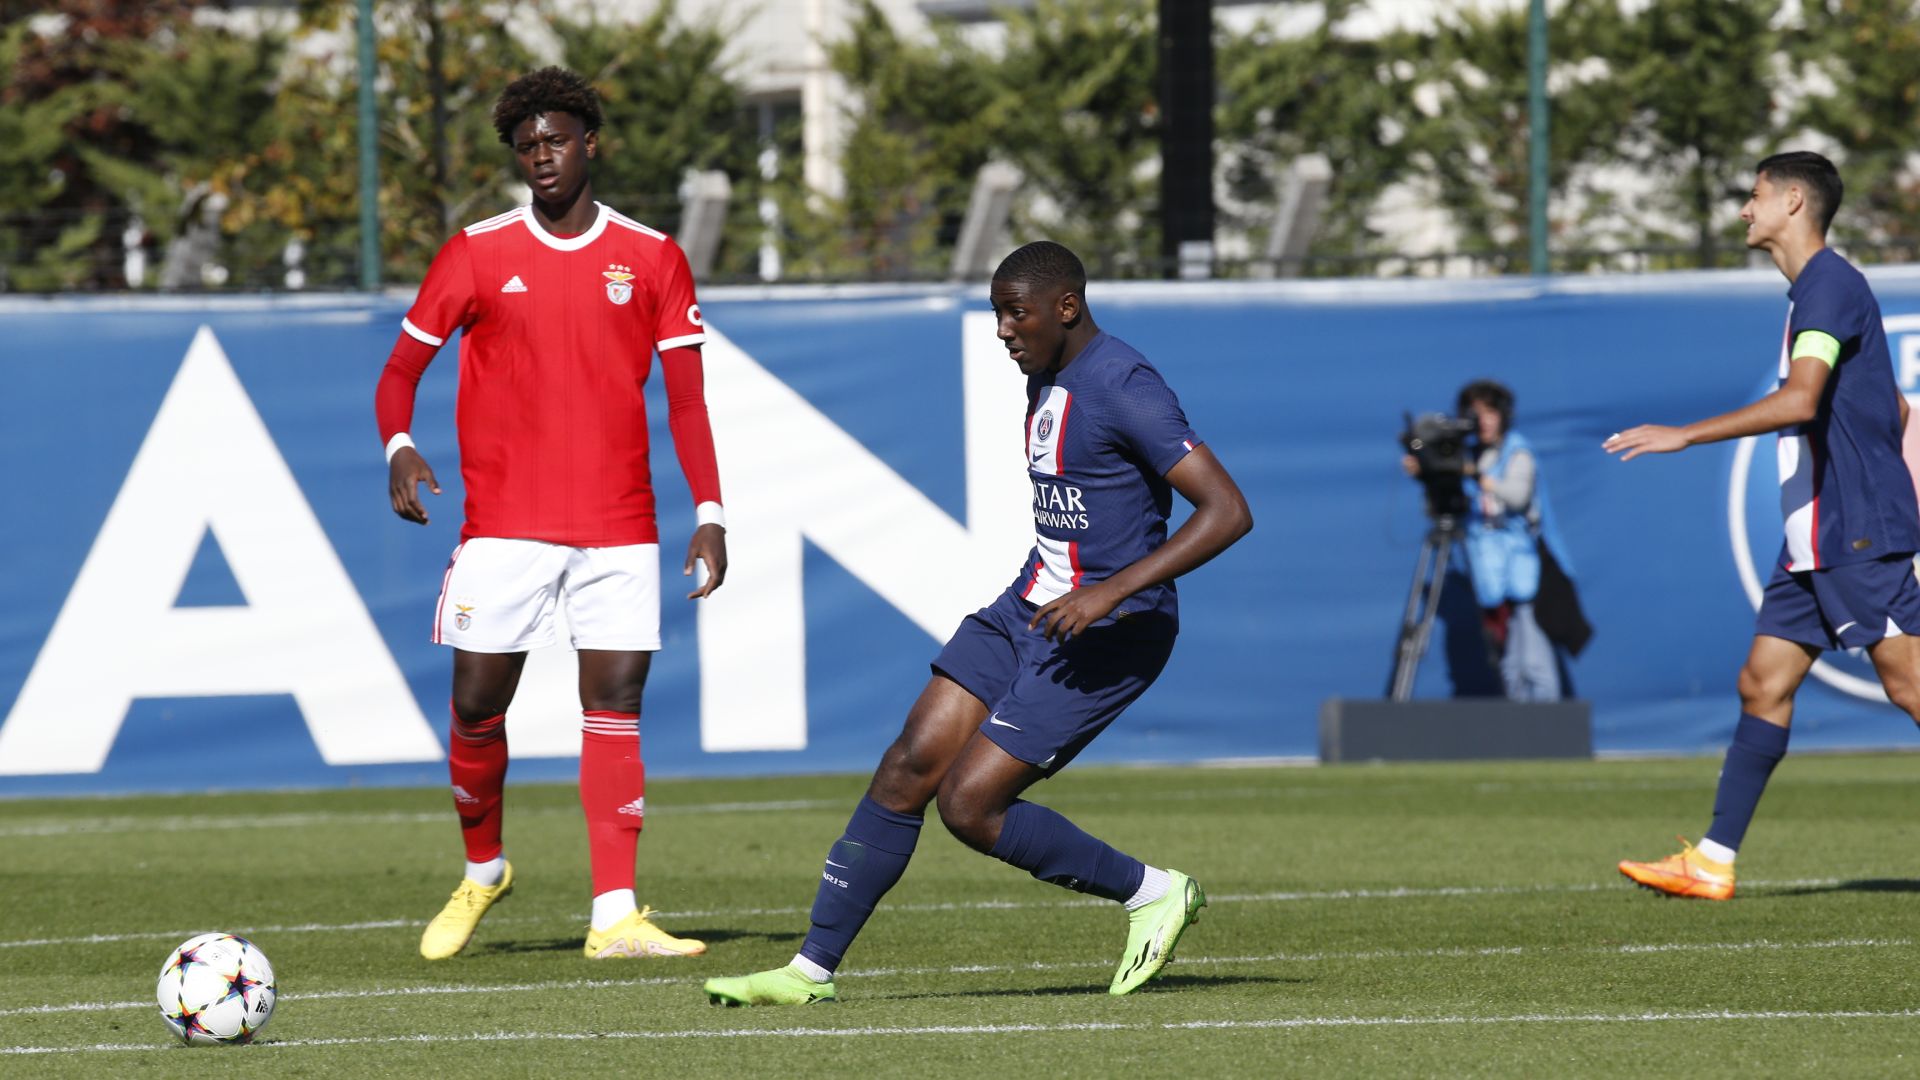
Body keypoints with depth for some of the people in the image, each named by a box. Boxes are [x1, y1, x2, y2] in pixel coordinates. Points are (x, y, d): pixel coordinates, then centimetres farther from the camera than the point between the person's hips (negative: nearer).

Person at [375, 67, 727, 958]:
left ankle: (615, 916, -9)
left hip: (618, 528, 0)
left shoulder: (649, 258, 6)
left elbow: (686, 395, 7)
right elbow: (403, 366, 6)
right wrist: (399, 448, -15)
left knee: (615, 700, -7)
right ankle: (481, 872, 25)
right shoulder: (478, 253, 3)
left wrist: (709, 514, -2)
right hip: (503, 519, 0)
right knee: (477, 704, 0)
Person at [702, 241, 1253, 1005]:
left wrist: (1115, 590, -30)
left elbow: (1229, 512, -25)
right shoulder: (1046, 378, 10)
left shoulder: (1124, 389, -19)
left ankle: (1153, 893, 6)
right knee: (910, 767, -1)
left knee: (969, 805, -12)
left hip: (1105, 632, -9)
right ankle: (813, 967, 3)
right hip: (1030, 608, 9)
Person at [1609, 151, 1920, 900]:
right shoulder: (1812, 291, 19)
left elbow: (1798, 400, -26)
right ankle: (1712, 862, 6)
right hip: (1818, 537, 10)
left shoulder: (1830, 285, -13)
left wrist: (1685, 435, -26)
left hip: (1857, 535, -10)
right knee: (1763, 686, 6)